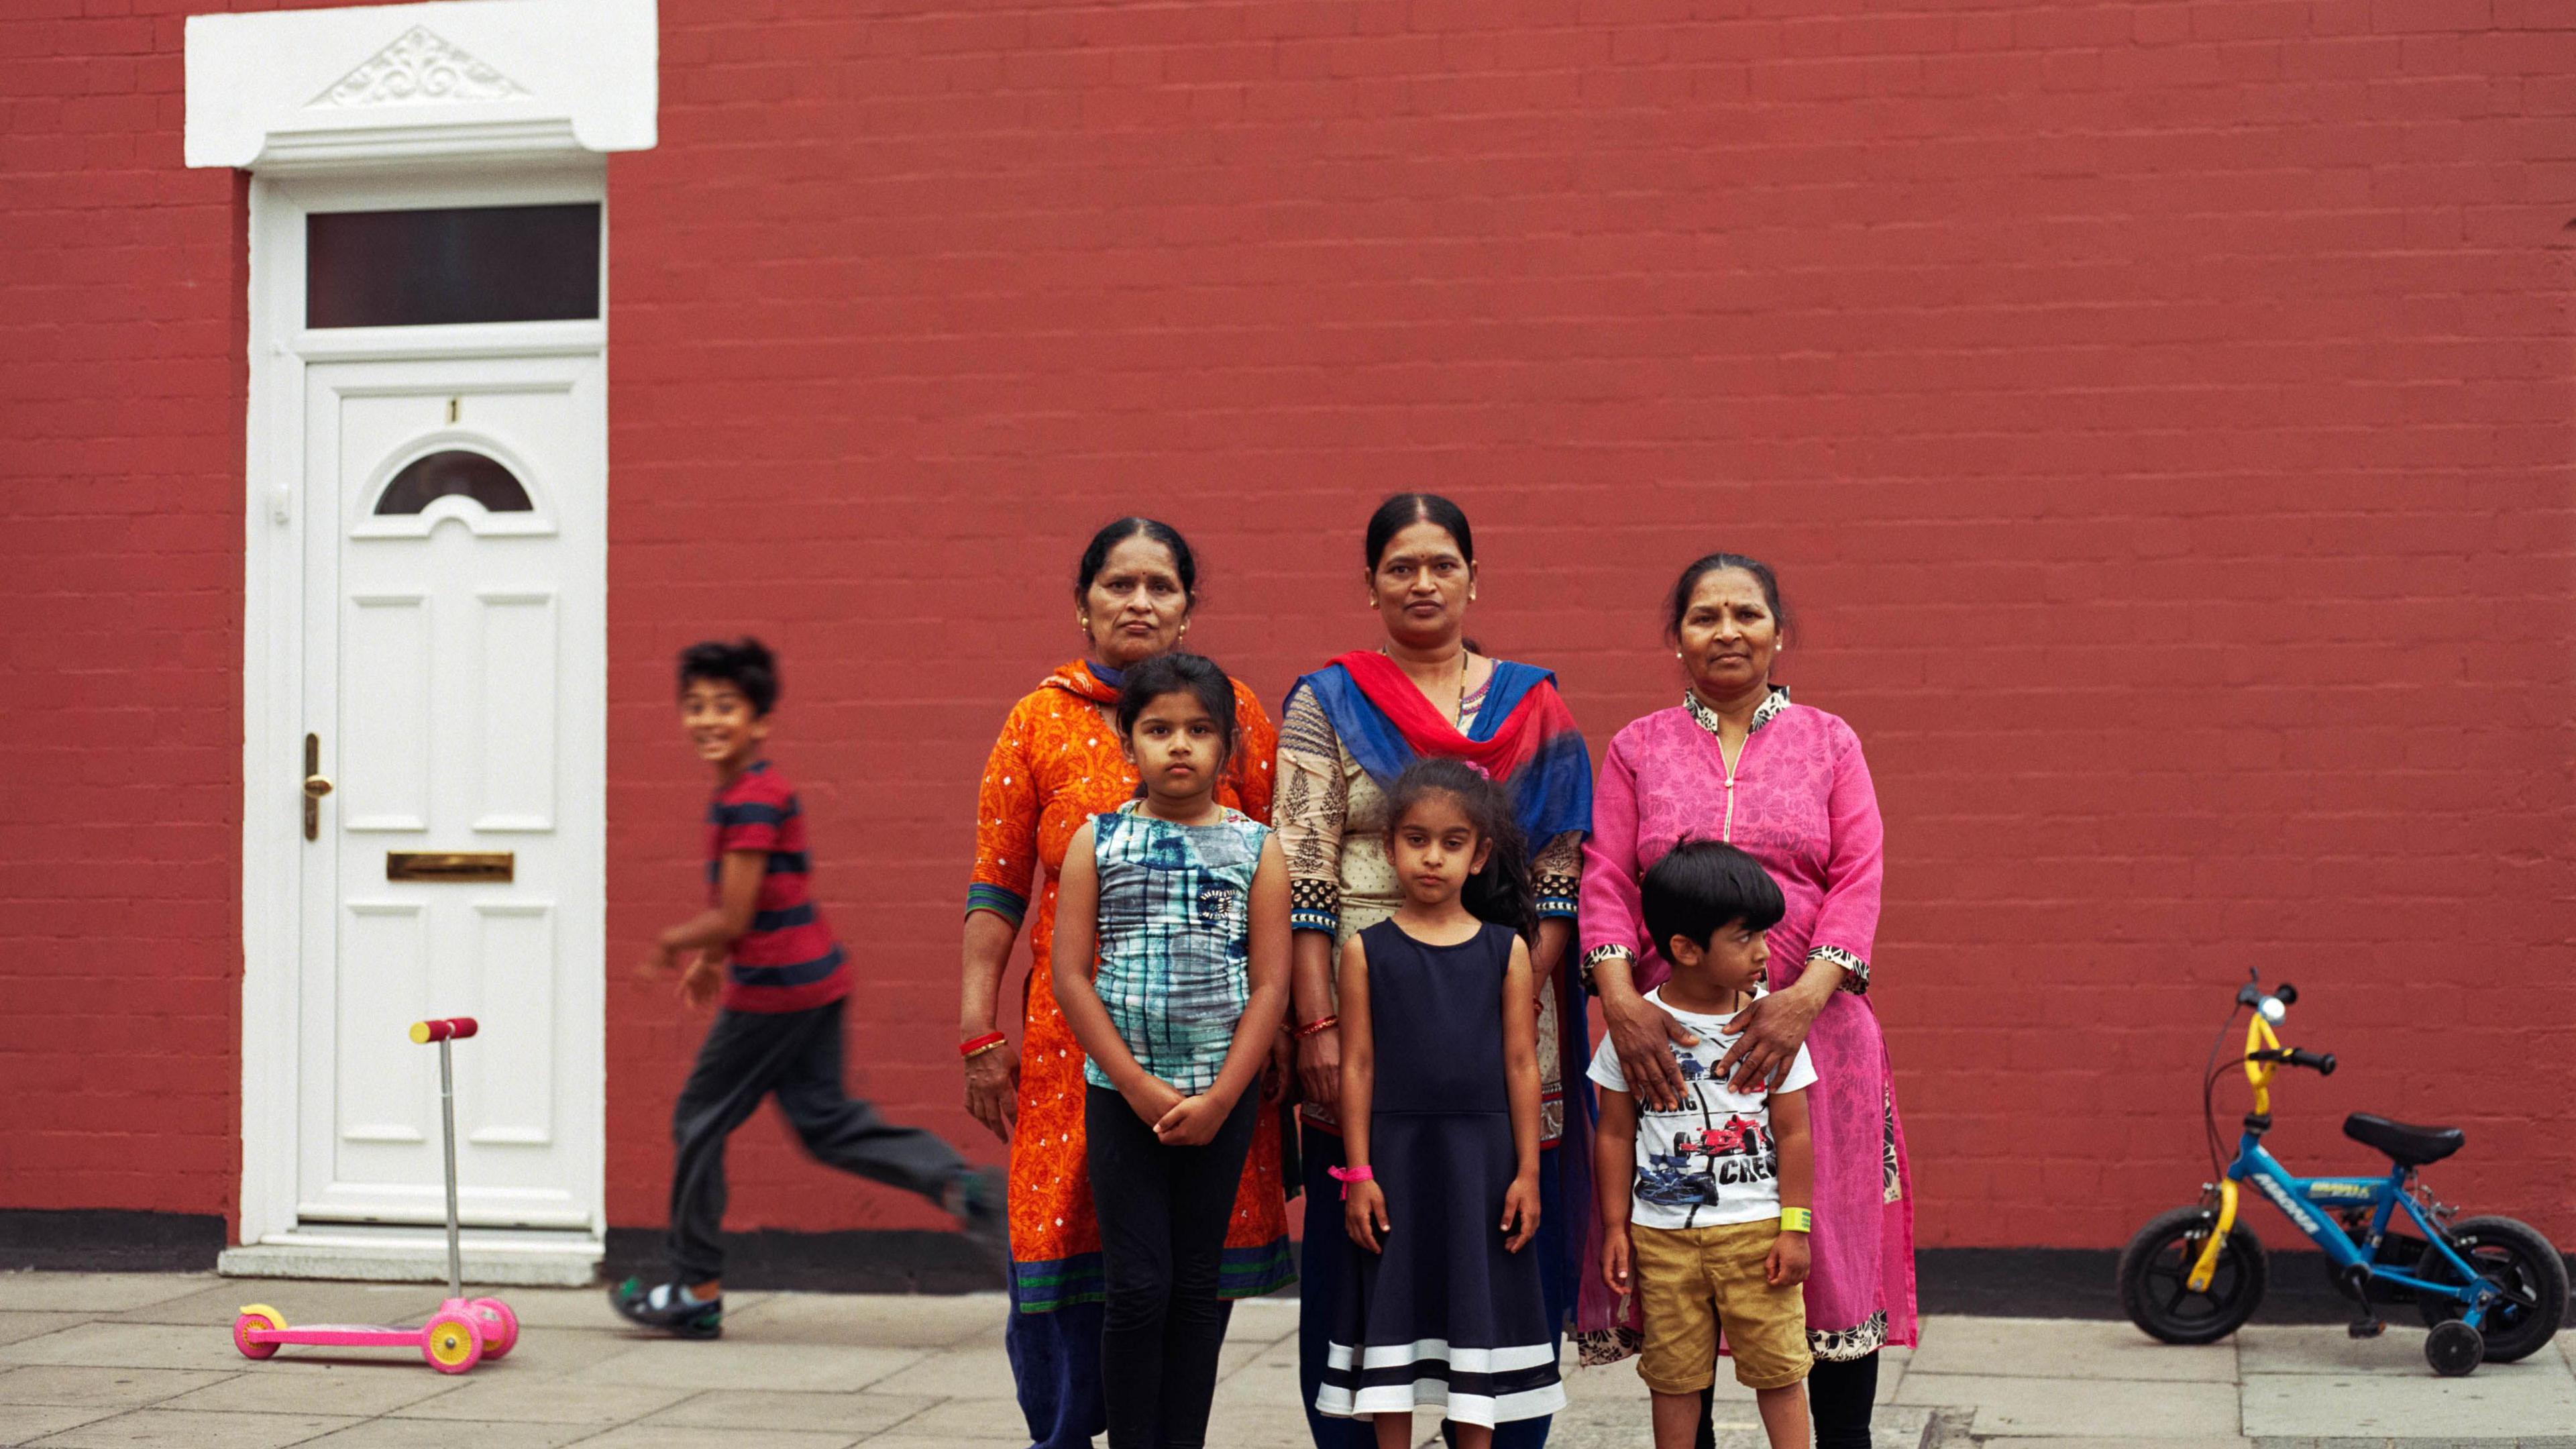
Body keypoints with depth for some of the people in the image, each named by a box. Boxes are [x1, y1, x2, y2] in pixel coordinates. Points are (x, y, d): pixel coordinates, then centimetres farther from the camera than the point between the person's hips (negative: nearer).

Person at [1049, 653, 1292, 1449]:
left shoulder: (1255, 849, 1)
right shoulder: (1096, 841, 1)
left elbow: (1271, 985, -2)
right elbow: (1069, 975, -3)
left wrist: (1218, 1099, -10)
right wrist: (1141, 1088, -10)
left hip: (1222, 1093, 1)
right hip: (1120, 1091, -1)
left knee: (1197, 1285, 6)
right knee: (1137, 1286, -3)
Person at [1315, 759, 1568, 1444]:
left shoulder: (1505, 949, 2)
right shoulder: (1367, 951, 0)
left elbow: (1521, 1065, 3)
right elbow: (1358, 1065, 0)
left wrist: (1527, 1170, 0)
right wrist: (1359, 1173, -4)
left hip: (1481, 1156, 1)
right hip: (1396, 1155, 0)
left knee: (1477, 1303, 6)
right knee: (1392, 1306, 4)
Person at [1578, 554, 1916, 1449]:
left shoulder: (1828, 744, 9)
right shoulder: (1637, 751, 10)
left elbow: (1858, 879, -2)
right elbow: (1605, 882, 1)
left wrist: (1803, 997, -18)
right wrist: (1621, 1003, -16)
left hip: (1809, 1031, 0)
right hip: (1669, 1040, 0)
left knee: (1831, 1248, 3)